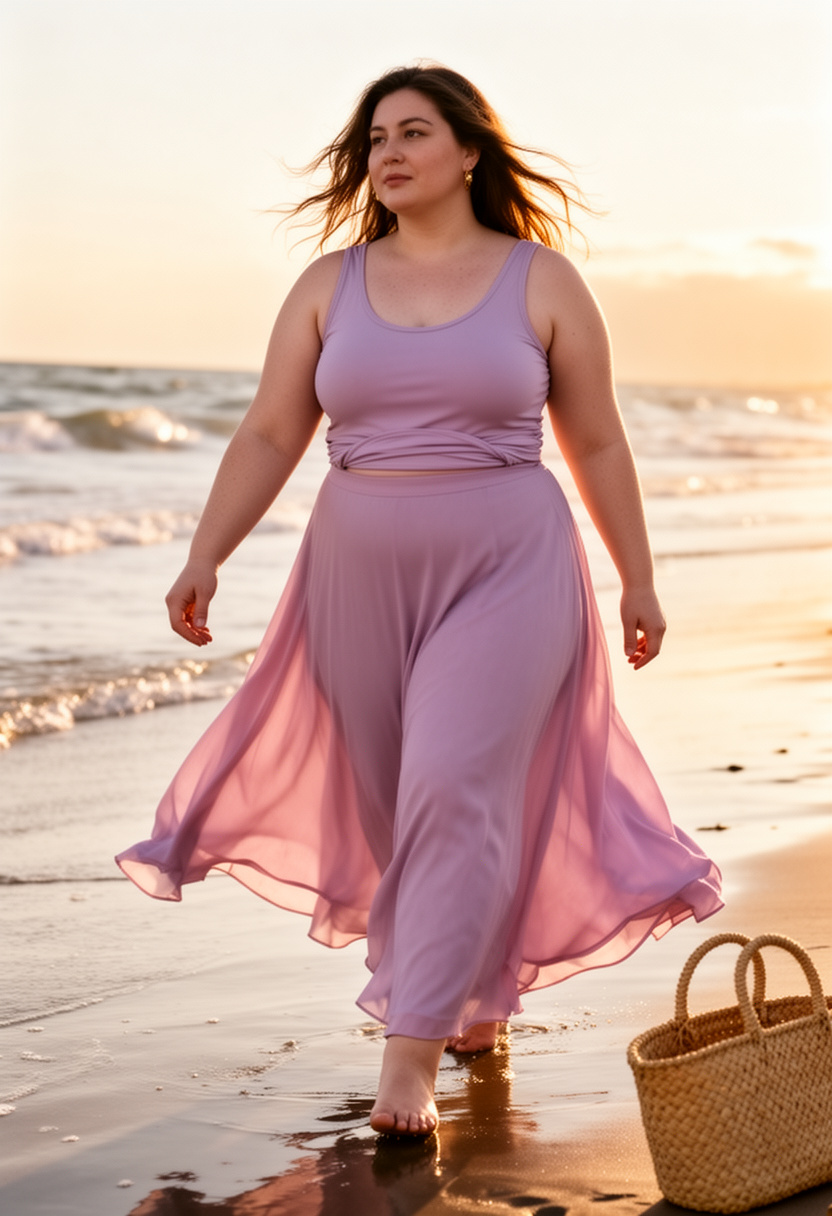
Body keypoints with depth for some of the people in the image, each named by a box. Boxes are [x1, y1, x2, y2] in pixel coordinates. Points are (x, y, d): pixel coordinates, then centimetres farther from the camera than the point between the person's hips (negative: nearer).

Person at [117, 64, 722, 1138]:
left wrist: (638, 580, 7)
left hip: (505, 575, -3)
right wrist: (205, 557, -6)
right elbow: (268, 437, 4)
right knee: (393, 800, 11)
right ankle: (478, 986, 35)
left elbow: (597, 445, 5)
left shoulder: (542, 281, 0)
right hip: (362, 576, 4)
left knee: (454, 793, -15)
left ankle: (410, 1058, -13)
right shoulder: (330, 286, 6)